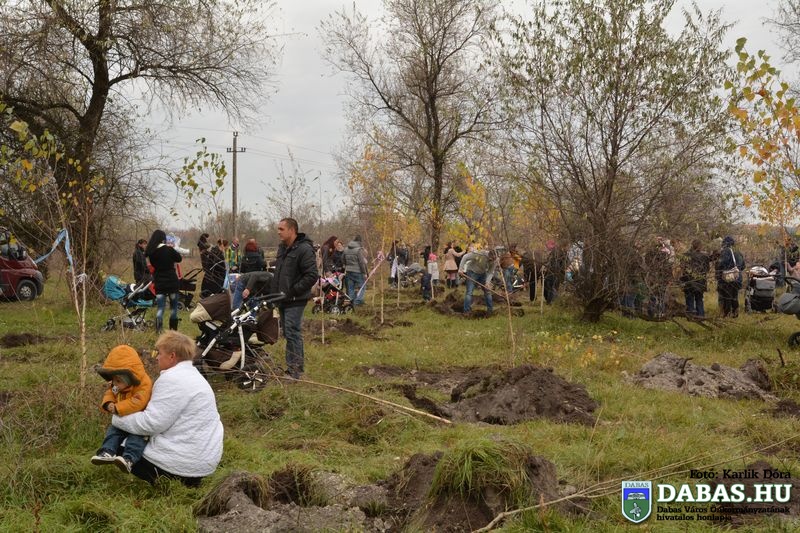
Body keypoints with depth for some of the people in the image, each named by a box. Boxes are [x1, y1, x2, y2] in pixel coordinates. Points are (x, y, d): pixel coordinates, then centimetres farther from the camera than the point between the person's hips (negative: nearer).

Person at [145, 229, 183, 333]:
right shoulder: (169, 249, -14)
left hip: (159, 283, 3)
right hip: (172, 282, -3)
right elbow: (179, 258, 2)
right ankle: (173, 329, 13)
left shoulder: (151, 252, -2)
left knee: (160, 307, 4)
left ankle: (158, 330, -10)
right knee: (173, 307, 10)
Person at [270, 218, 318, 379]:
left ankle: (294, 369, -3)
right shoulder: (282, 248, 16)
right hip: (283, 300, 9)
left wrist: (293, 291, -19)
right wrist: (275, 291, 13)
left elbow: (312, 275, -19)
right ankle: (297, 366, 22)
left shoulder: (304, 249, -14)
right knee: (288, 334, 13)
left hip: (295, 301, -9)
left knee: (292, 334, -9)